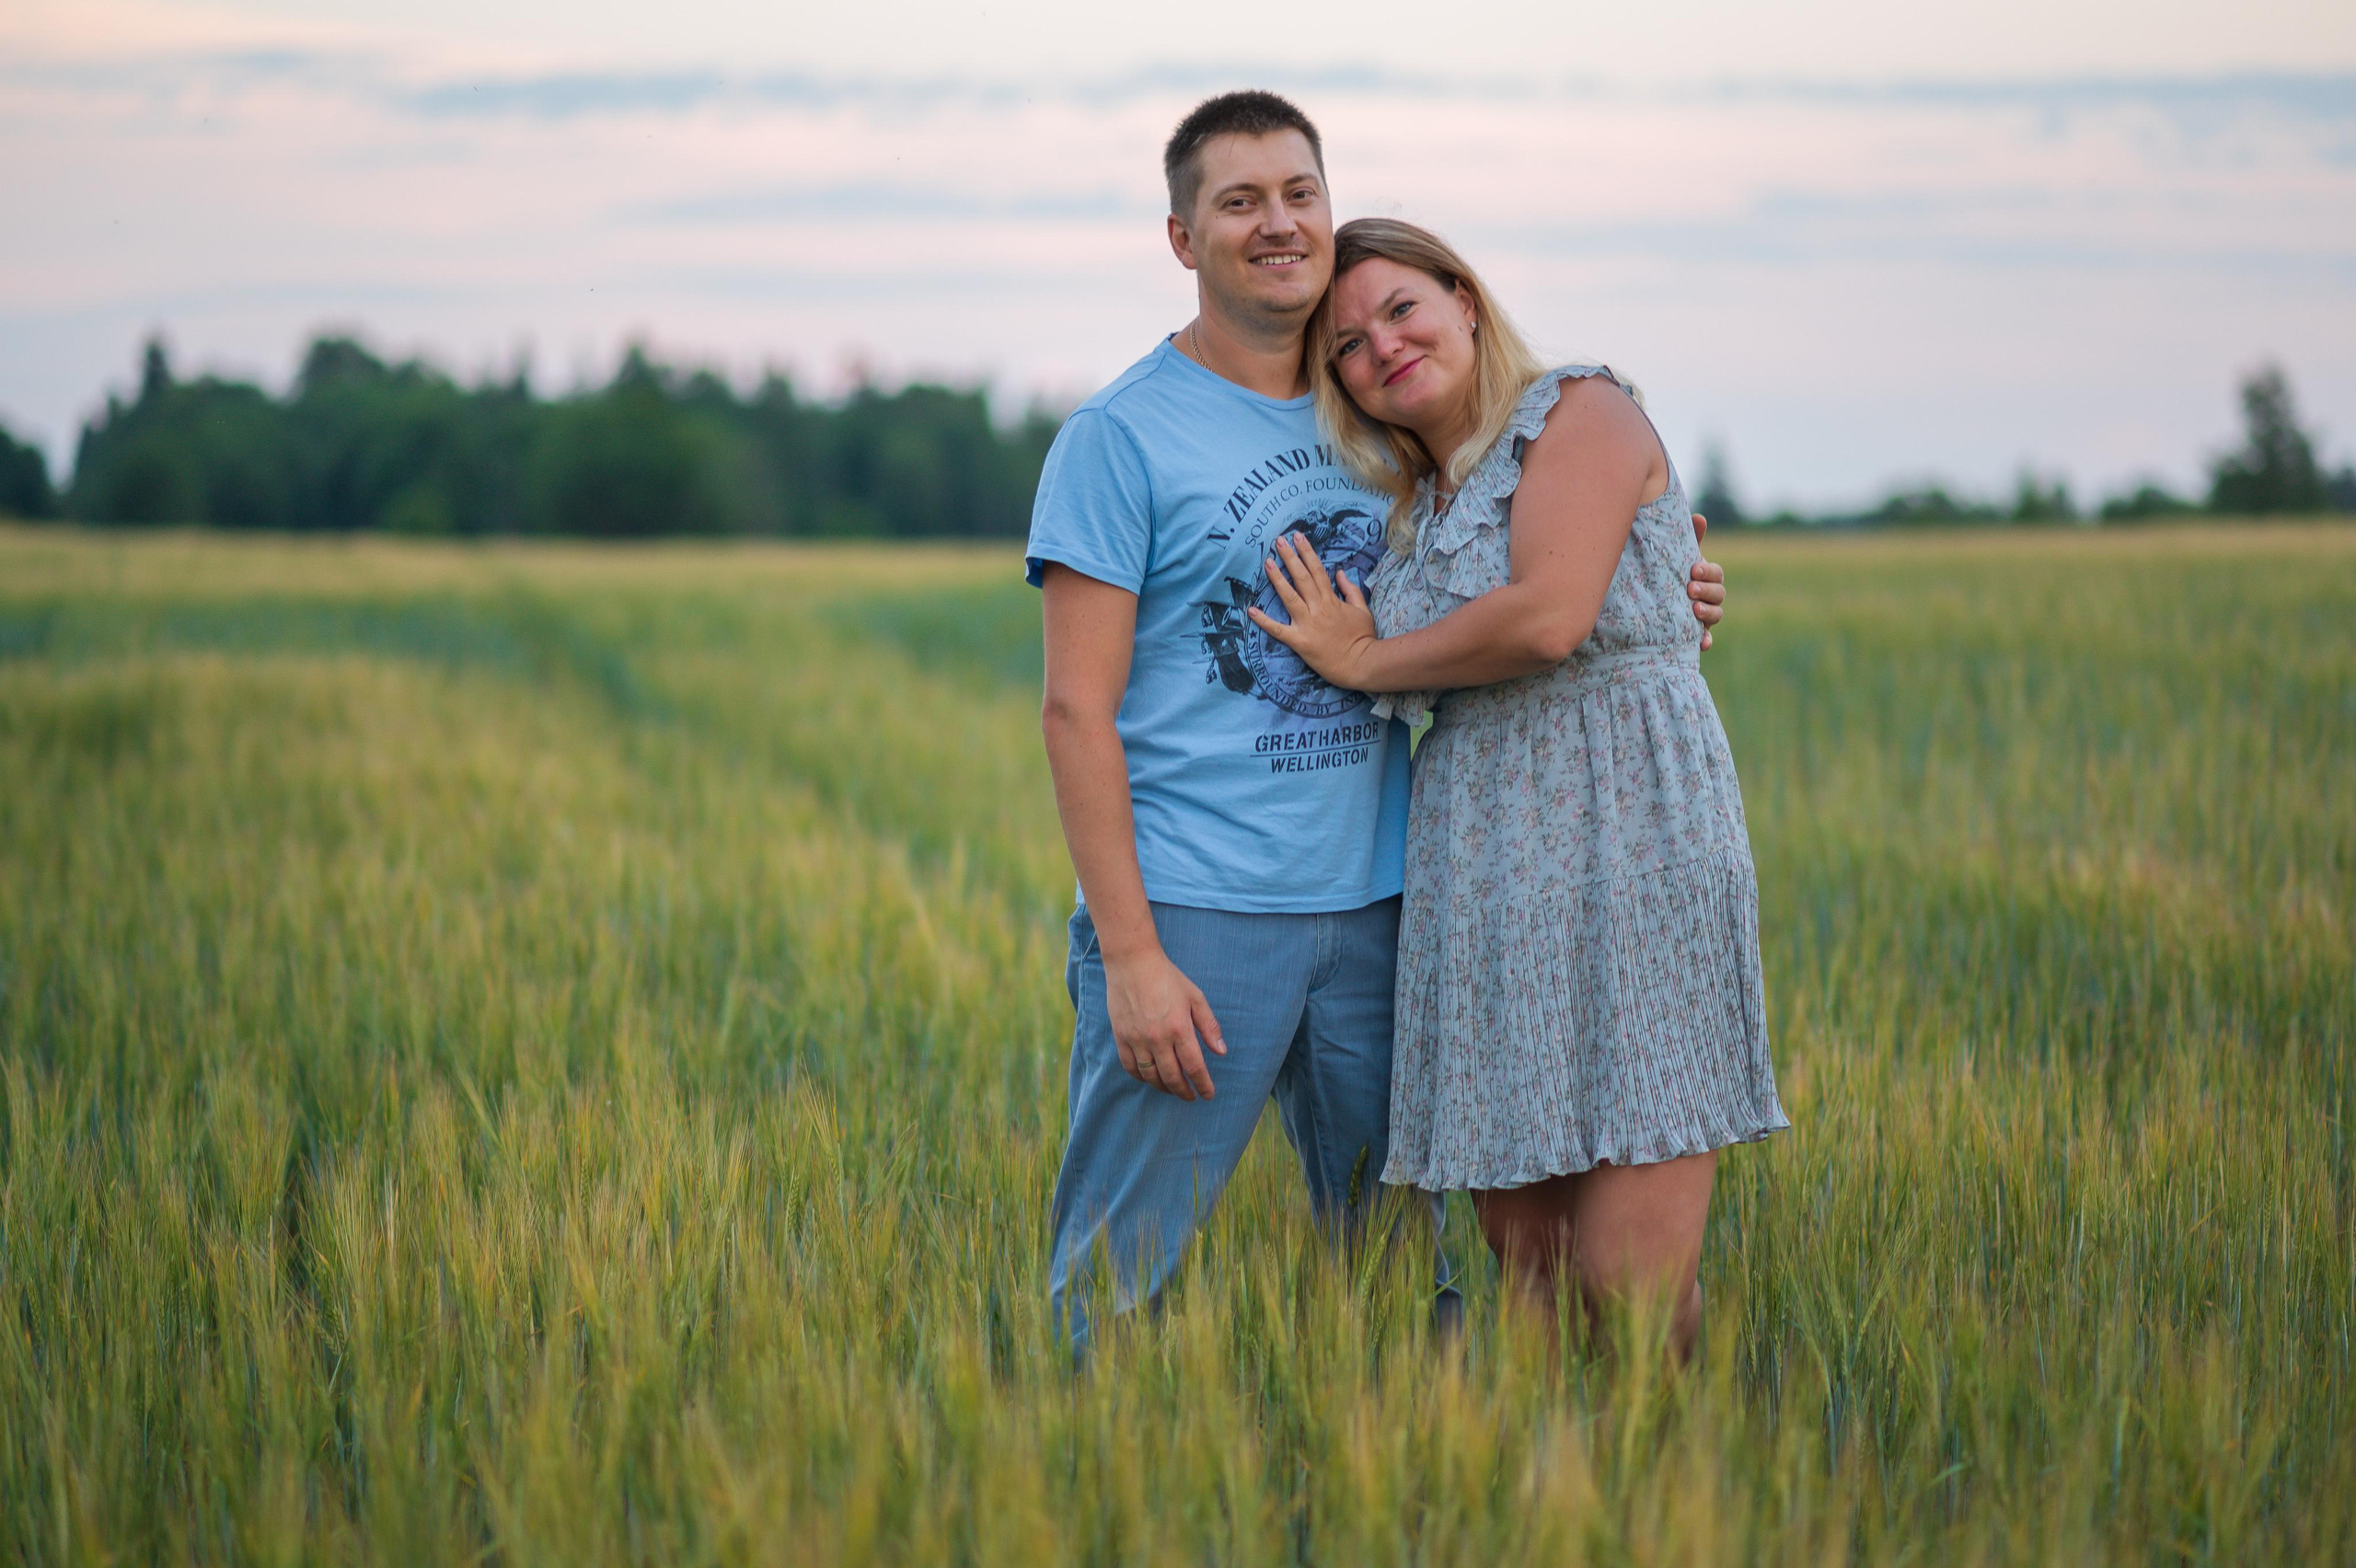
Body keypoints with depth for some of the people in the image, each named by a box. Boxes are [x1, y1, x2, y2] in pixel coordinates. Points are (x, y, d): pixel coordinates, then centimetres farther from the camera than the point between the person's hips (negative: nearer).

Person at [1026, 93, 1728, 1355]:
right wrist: (1130, 955, -16)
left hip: (1371, 916, 5)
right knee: (1115, 1285, -3)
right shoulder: (1120, 438, -4)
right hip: (1195, 918, -5)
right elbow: (1077, 711, -9)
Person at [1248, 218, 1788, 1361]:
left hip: (1625, 843, -7)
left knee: (1628, 1285, -12)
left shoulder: (1581, 411, 0)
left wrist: (1368, 662, -2)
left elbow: (1548, 617, -14)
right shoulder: (1415, 506, 21)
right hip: (1480, 872, 7)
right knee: (1523, 1263, 2)